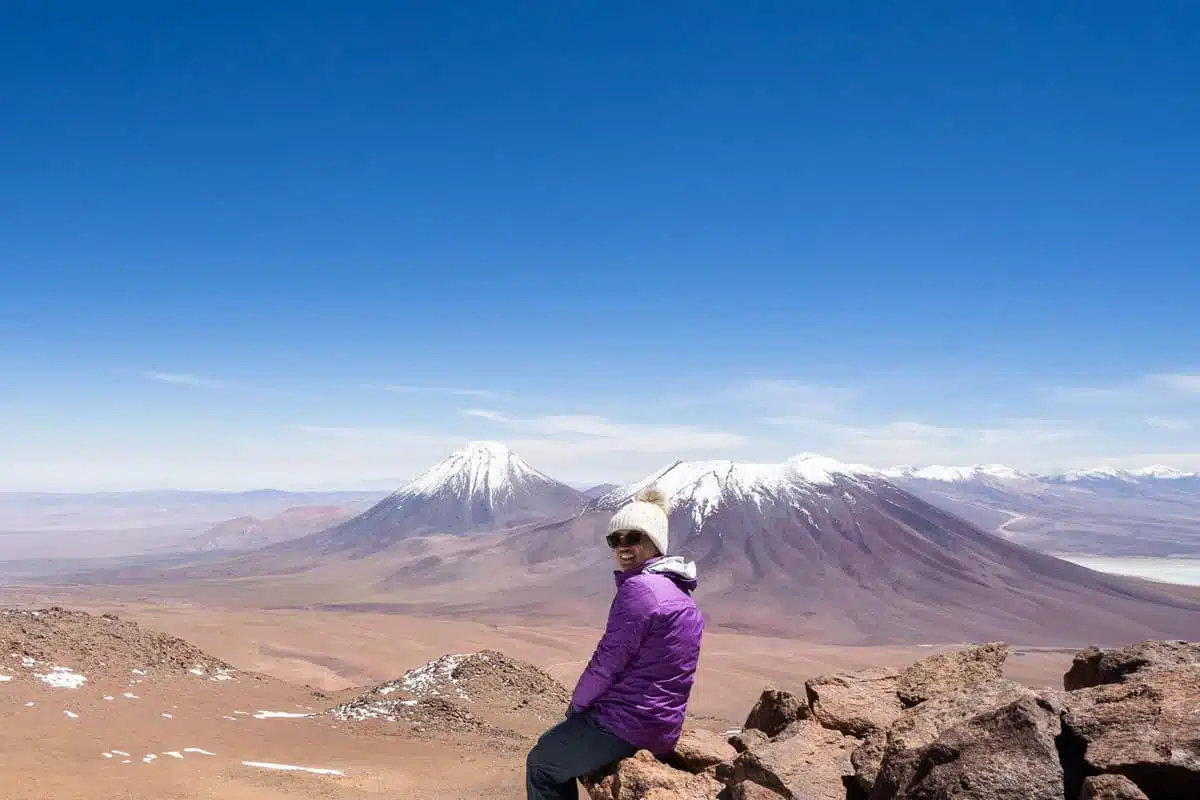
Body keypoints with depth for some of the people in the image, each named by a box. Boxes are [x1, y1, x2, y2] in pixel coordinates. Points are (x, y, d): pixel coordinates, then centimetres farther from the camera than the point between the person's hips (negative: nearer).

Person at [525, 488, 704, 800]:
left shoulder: (639, 588, -21)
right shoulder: (678, 591, 10)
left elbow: (607, 662, -18)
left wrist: (576, 705, -1)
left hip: (629, 723, -10)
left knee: (541, 763, 9)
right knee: (553, 742, 26)